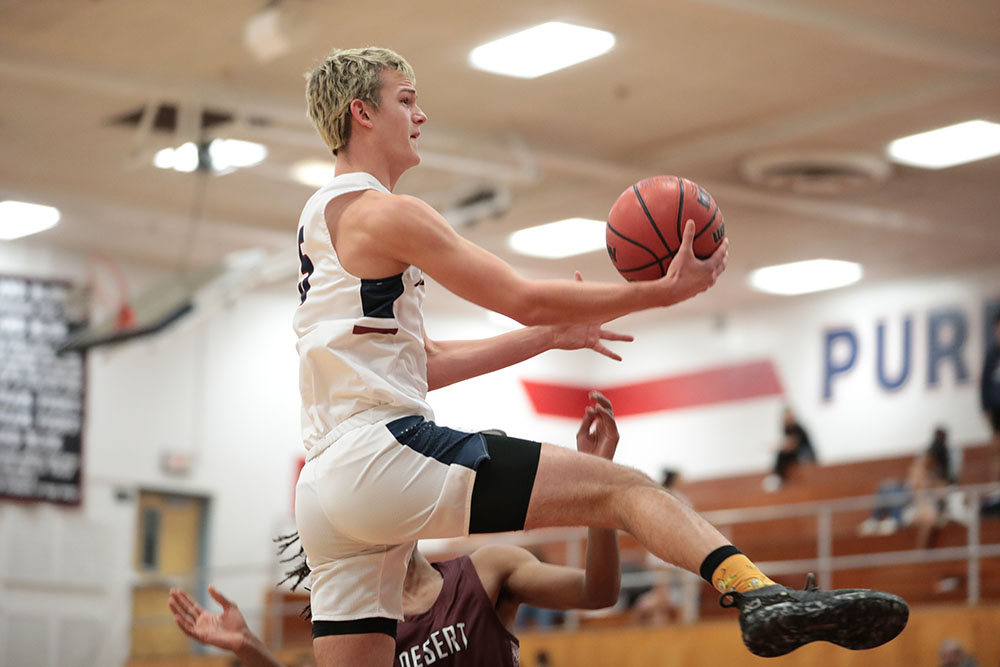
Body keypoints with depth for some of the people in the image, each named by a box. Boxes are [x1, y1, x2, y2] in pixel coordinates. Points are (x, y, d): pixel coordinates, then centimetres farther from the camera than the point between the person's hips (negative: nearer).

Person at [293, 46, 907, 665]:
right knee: (621, 487, -13)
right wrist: (661, 291, 0)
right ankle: (761, 595, -33)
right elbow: (523, 299, -7)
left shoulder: (322, 220, 25)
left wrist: (551, 334, 27)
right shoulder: (382, 213, -4)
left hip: (323, 491, 9)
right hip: (386, 454, -9)